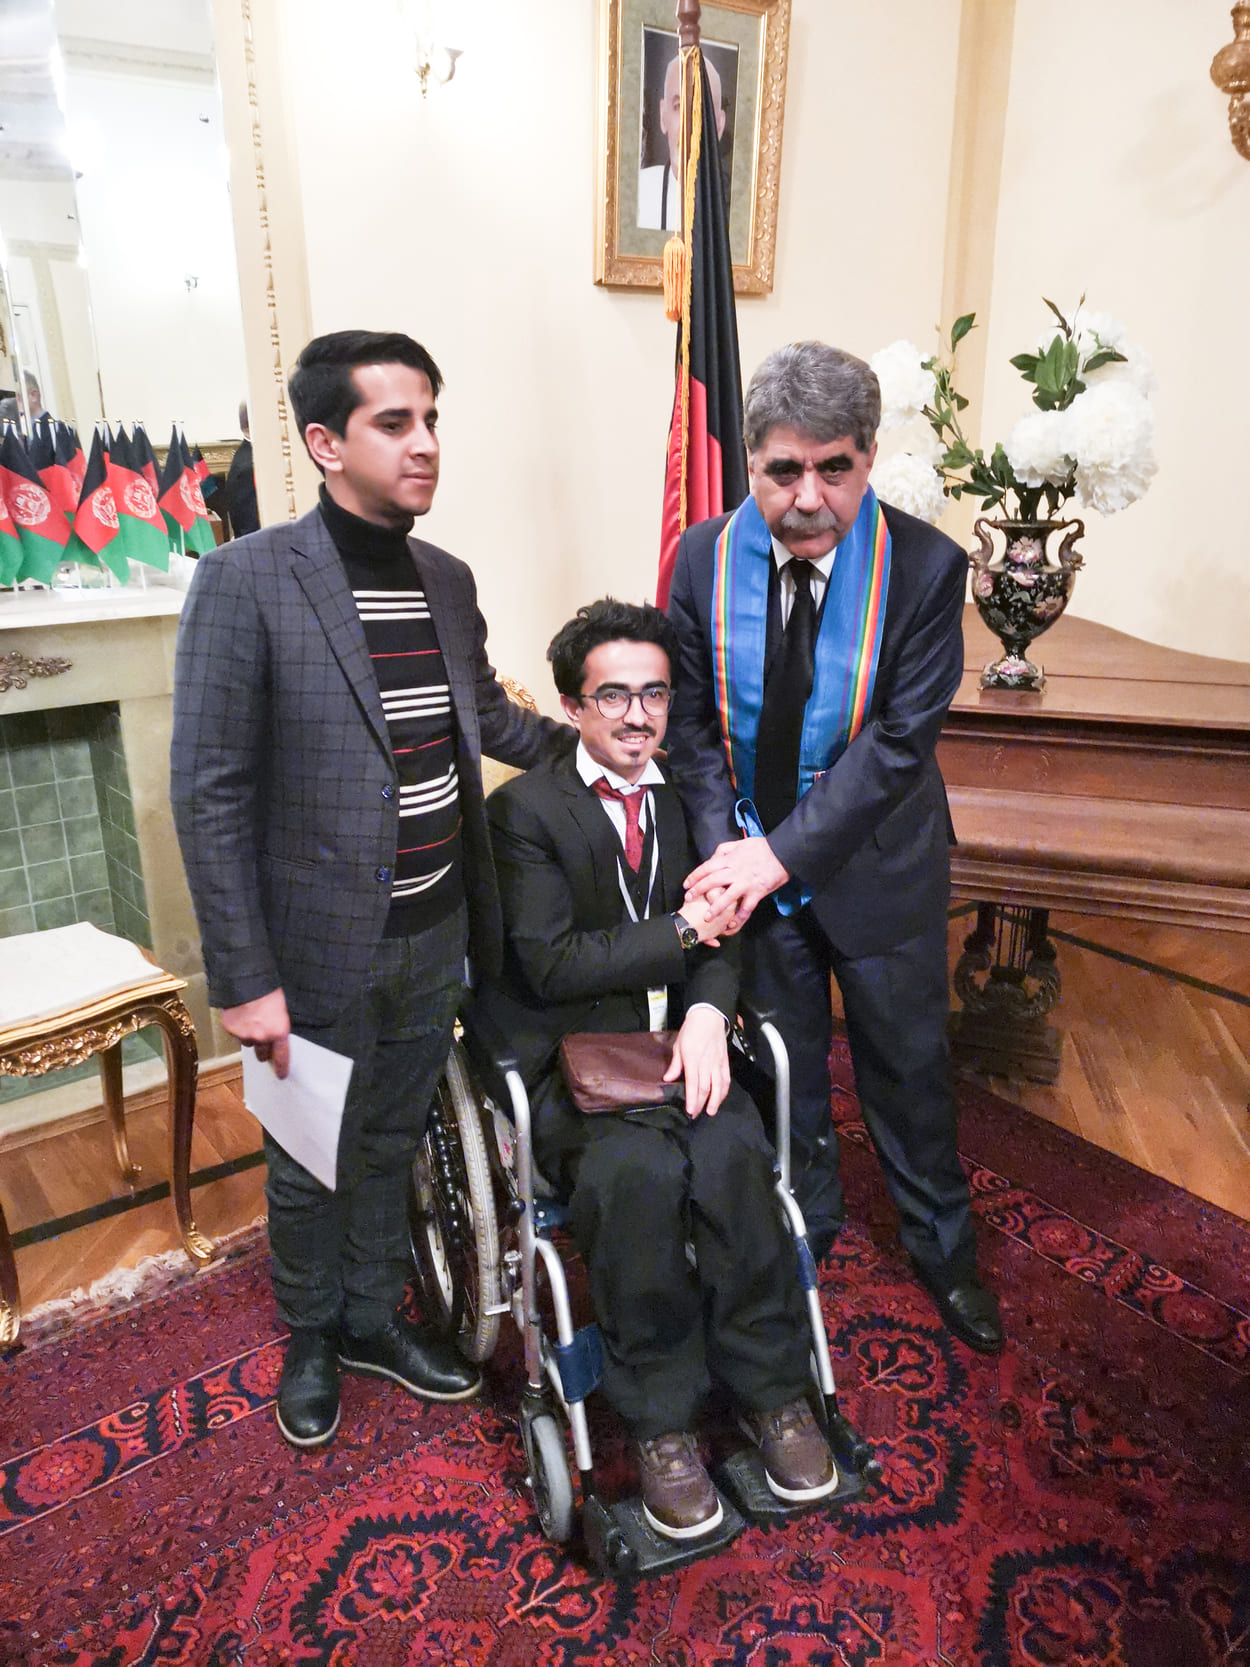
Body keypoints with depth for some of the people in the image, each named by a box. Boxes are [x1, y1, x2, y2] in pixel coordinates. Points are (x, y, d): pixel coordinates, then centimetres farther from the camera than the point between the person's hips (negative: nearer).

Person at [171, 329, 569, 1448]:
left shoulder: (448, 580, 3)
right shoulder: (246, 580, -15)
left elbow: (490, 717, 19)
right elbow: (211, 795, -15)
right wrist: (244, 978, -15)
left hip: (435, 936, 5)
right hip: (321, 947, -5)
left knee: (393, 1142, 23)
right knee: (311, 1164, 17)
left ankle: (374, 1317, 47)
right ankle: (311, 1337, 44)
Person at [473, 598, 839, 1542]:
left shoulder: (690, 800, 12)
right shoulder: (526, 809, -3)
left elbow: (717, 937, 7)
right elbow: (553, 965, -11)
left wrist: (708, 1013, -14)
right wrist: (680, 931, -10)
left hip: (677, 1041, 4)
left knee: (732, 1154, -26)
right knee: (637, 1169, -31)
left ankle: (771, 1390, -3)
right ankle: (661, 1420, -8)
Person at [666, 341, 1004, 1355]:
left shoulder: (926, 566, -17)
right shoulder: (706, 557, -9)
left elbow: (899, 740, -20)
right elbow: (690, 718, -4)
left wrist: (782, 853, -24)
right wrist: (726, 848, -15)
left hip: (875, 867, -2)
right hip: (753, 858, 2)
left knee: (909, 1065, 16)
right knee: (786, 1068, 20)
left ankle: (943, 1249, 42)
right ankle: (806, 1227, 46)